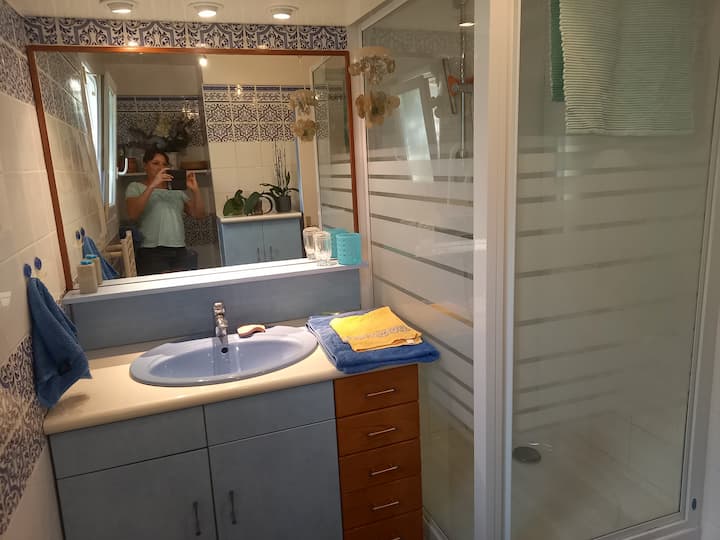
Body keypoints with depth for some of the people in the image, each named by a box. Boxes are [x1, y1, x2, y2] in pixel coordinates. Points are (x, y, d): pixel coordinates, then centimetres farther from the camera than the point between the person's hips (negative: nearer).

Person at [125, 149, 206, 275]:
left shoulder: (176, 189, 18)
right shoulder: (135, 187, 10)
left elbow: (198, 214, 11)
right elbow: (132, 214, -10)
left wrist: (195, 190, -4)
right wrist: (152, 186, -17)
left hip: (181, 251, 3)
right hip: (151, 252, -3)